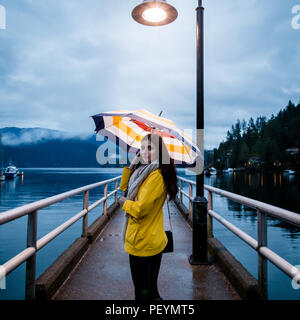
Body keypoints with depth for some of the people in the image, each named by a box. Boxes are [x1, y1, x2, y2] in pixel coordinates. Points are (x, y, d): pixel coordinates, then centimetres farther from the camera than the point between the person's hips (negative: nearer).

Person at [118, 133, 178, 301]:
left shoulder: (156, 176, -23)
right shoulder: (145, 171, 7)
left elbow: (141, 208, -26)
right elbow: (125, 187, 15)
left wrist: (124, 203, -6)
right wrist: (131, 166, 2)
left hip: (144, 243, -9)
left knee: (143, 292, 9)